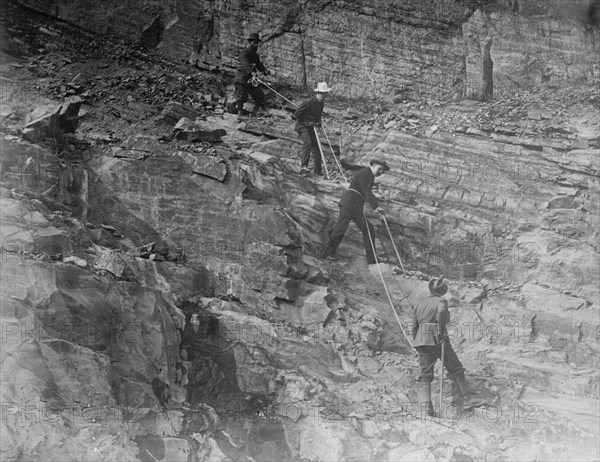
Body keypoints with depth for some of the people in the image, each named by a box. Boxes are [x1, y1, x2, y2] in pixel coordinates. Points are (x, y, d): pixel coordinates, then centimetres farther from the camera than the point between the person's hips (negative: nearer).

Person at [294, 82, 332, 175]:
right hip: (302, 126, -7)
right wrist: (307, 123, -17)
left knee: (316, 146, 5)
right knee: (307, 142, -30)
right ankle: (303, 166, -35)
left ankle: (318, 170, 14)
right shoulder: (308, 102, -19)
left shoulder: (322, 103, 6)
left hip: (311, 128, 7)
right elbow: (296, 114, -15)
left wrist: (318, 122, 5)